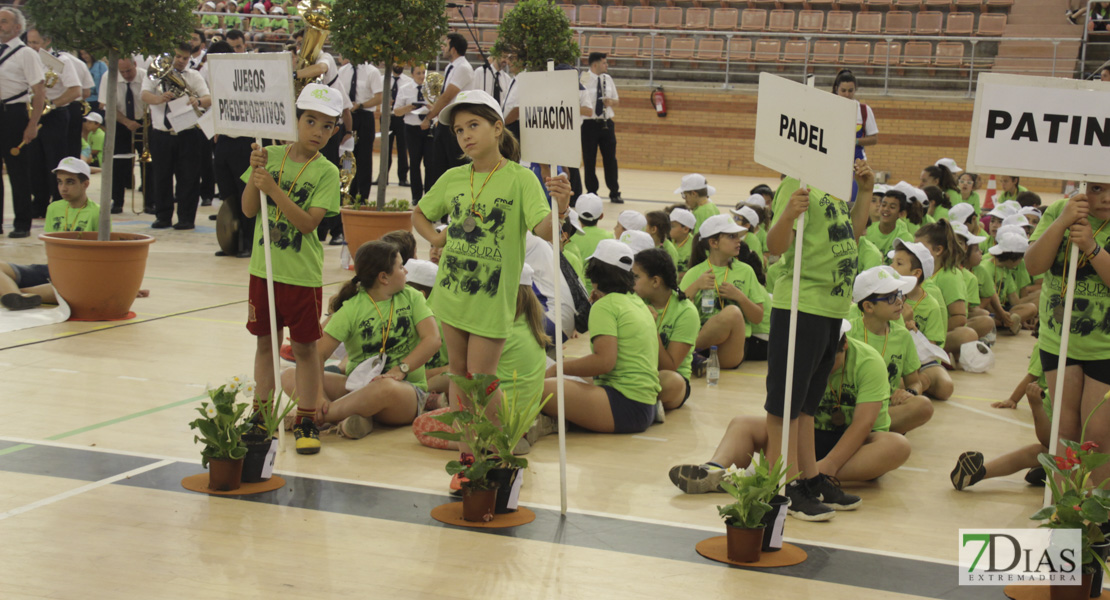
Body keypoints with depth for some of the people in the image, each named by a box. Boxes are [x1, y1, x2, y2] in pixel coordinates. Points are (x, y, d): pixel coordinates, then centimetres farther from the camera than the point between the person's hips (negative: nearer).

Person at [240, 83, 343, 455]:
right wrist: (254, 173, -15)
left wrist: (274, 189, -25)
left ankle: (306, 421, 12)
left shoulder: (326, 172, -7)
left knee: (304, 347, 4)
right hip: (264, 268, 3)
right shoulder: (271, 156, 2)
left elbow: (308, 222, -17)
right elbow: (248, 210, 0)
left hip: (303, 274, -3)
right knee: (264, 341, 13)